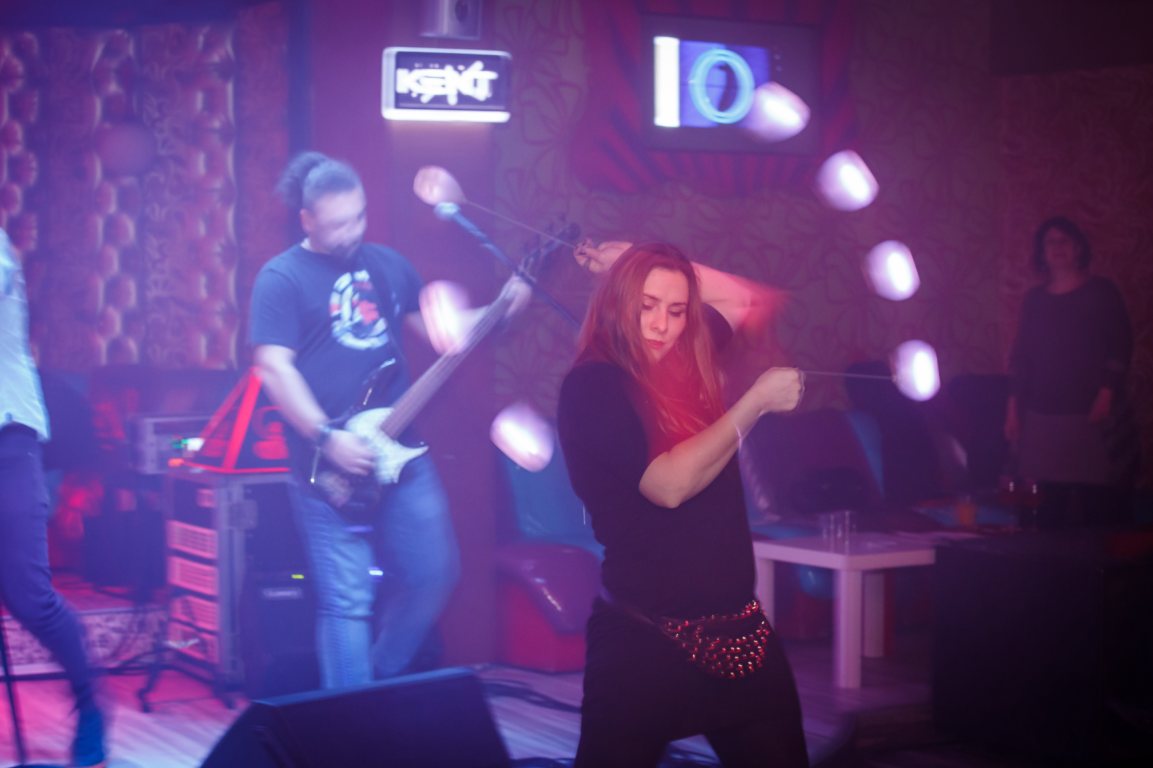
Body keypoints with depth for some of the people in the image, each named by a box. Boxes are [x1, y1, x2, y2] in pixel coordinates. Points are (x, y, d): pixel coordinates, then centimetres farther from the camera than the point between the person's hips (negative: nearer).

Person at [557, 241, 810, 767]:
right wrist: (757, 401, -15)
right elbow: (669, 485, -21)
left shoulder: (681, 365, 9)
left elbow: (737, 298, 26)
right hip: (645, 636, -6)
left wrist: (640, 264, 13)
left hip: (735, 625, 6)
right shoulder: (593, 385, -11)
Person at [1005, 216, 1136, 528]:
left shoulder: (1100, 291, 5)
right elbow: (1021, 355, 13)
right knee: (1050, 499, -3)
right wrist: (1013, 407, 7)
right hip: (1043, 415, 3)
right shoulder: (1035, 298, 13)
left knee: (1098, 500, -9)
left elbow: (1121, 346, -1)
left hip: (1090, 413, -3)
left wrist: (1107, 393, -12)